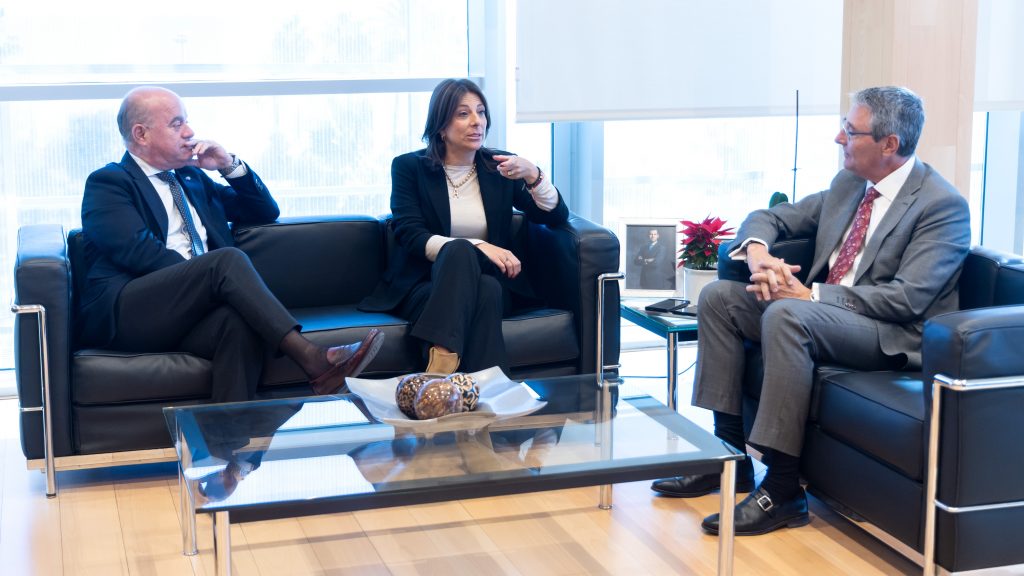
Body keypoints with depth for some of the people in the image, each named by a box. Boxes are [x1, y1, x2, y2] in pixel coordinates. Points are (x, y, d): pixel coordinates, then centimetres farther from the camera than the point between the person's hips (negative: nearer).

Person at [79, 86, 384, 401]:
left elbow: (265, 212, 31)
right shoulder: (107, 183, 8)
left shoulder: (191, 177, 28)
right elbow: (138, 250, -9)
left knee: (241, 321, -32)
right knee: (229, 259, -28)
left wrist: (231, 166, 15)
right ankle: (308, 356, -35)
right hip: (122, 313, -5)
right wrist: (208, 276, -16)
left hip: (190, 311, 5)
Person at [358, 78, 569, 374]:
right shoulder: (408, 167, 5)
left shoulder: (499, 167, 12)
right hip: (422, 285, -2)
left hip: (490, 280, 2)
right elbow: (410, 236, -9)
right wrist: (477, 247, -22)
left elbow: (556, 217, 5)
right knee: (460, 251, -35)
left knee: (489, 290, -35)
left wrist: (532, 174, -14)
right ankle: (442, 365, -45)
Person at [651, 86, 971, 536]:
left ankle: (782, 490, -30)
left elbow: (908, 298, -22)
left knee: (786, 315, -35)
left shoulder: (943, 204, -13)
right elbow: (772, 217, 17)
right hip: (820, 310, 9)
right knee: (719, 296, -3)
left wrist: (810, 294, -25)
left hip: (895, 335, -8)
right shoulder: (847, 184, 11)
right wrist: (757, 252, -9)